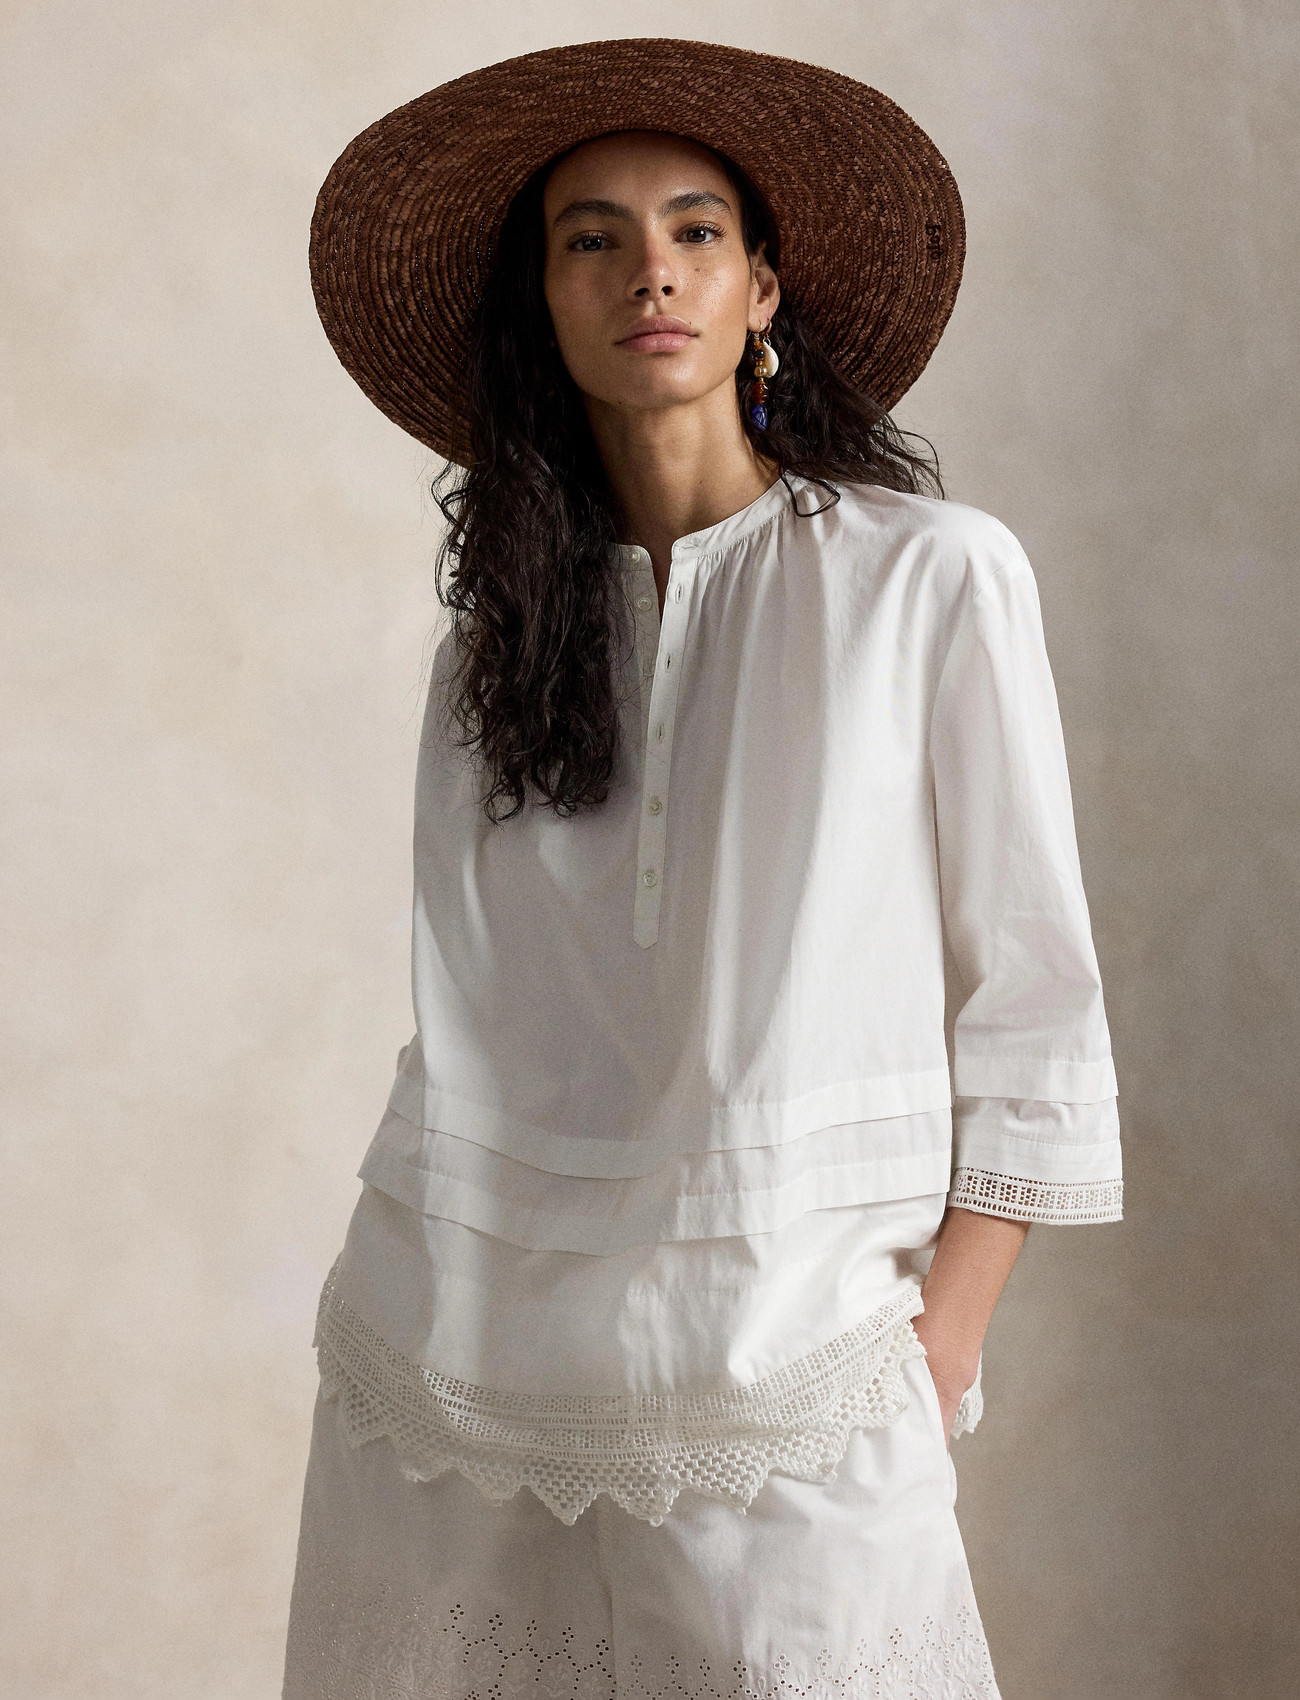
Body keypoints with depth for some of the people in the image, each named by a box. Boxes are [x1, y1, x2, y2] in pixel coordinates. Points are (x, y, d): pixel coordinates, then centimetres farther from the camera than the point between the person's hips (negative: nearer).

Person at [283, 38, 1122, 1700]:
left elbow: (1031, 998, -2)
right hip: (462, 1336, 4)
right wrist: (424, 1286, 9)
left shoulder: (934, 577, -1)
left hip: (786, 1337, -3)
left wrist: (944, 1331, -8)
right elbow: (464, 1009, 14)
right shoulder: (495, 636, 11)